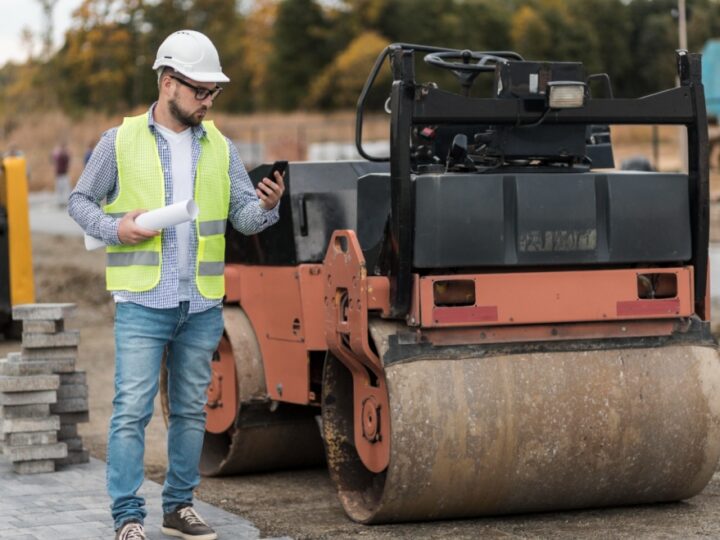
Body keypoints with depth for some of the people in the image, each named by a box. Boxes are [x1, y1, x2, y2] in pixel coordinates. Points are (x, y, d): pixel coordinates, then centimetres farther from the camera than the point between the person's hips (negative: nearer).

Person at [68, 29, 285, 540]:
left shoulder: (221, 148, 9)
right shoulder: (120, 142, 0)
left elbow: (245, 217, 5)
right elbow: (80, 201, 7)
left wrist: (266, 207, -18)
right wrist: (115, 228, -12)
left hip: (203, 305, 4)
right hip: (143, 302, -4)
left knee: (191, 410, 11)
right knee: (132, 409, -8)